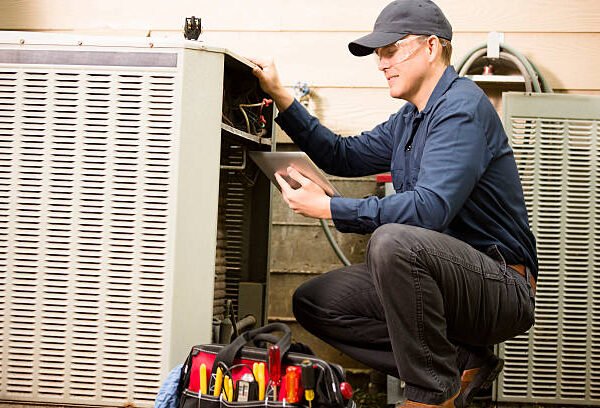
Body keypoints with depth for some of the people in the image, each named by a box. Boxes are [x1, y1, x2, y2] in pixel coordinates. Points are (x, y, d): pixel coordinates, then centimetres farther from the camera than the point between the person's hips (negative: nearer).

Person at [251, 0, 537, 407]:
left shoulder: (462, 106, -16)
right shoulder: (410, 118, 14)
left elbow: (430, 207, -28)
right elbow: (346, 156, 21)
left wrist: (328, 207, -25)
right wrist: (281, 96, 15)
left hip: (502, 286, -9)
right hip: (448, 278, 10)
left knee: (392, 240, -36)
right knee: (313, 302, 3)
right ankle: (460, 362, 0)